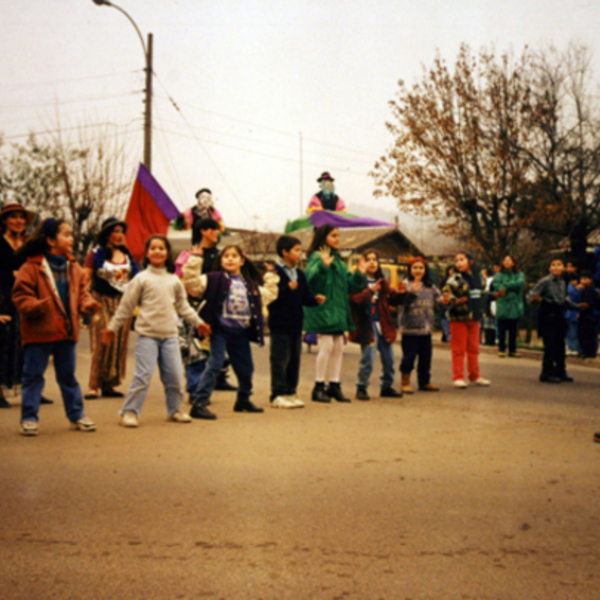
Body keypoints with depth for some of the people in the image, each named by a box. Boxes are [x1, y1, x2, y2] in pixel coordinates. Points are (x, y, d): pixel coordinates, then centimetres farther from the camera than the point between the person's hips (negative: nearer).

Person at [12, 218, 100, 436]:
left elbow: (82, 291, 12)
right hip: (39, 331, -5)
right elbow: (21, 295, -11)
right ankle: (29, 417, 10)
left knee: (68, 375, 15)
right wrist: (35, 306, -28)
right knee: (33, 375, 2)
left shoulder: (73, 267, 9)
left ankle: (76, 415, 23)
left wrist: (87, 304, -8)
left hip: (66, 331, 5)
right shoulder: (33, 267, -10)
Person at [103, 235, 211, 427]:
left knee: (175, 375, 6)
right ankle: (130, 412, 3)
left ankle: (175, 410, 23)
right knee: (143, 375, -8)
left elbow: (183, 305, 20)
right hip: (147, 334, -4)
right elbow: (126, 306, 2)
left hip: (170, 334, 4)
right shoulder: (141, 279, -3)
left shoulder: (174, 280, 9)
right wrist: (112, 328, 4)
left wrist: (198, 322, 20)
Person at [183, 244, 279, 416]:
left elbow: (268, 294, 28)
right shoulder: (215, 279, -4)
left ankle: (243, 400, 37)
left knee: (246, 367, 15)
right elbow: (194, 283, -17)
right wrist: (195, 261, -20)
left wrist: (270, 277, 27)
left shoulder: (250, 285, 13)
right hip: (220, 329, -6)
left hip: (241, 332, 6)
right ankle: (198, 404, -10)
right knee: (214, 364, -13)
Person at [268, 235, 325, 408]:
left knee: (295, 359, 11)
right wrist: (288, 288, -29)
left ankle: (290, 392, 19)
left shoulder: (300, 274, 14)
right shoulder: (275, 272, -10)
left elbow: (305, 297, 15)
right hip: (280, 323, -8)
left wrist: (315, 299, -4)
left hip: (296, 323, 8)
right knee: (280, 359, -4)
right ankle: (278, 395, 2)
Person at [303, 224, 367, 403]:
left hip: (338, 311, 9)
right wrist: (323, 265, -37)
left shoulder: (338, 261, 18)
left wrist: (360, 274, 5)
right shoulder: (317, 257, -8)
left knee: (338, 347, 9)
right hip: (323, 309, -9)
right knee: (327, 345, -11)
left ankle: (334, 385, 16)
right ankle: (319, 386, -2)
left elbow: (350, 286, 19)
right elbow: (309, 277, -26)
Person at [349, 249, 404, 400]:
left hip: (383, 324, 7)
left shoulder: (382, 282, 16)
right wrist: (370, 291, -27)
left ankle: (387, 387, 24)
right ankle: (361, 388, 5)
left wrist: (400, 293, -3)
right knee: (368, 358, -9)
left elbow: (392, 300, 15)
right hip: (367, 325, -7)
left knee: (388, 358, 10)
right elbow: (355, 300, -20)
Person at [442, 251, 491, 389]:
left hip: (474, 317, 6)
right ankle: (458, 378, 3)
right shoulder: (455, 279, -10)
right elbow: (446, 292, -24)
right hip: (459, 317, -6)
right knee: (459, 349, -2)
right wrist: (455, 300, -40)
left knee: (474, 349, 13)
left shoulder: (477, 277, 9)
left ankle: (475, 376, 23)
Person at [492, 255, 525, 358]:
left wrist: (505, 286, -12)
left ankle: (512, 350, 15)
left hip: (515, 307, 1)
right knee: (502, 329, 0)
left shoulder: (519, 275, 8)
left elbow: (520, 283, -13)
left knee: (513, 330, 7)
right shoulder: (499, 275, 5)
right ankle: (501, 349, 9)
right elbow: (495, 284, -13)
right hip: (502, 307, -1)